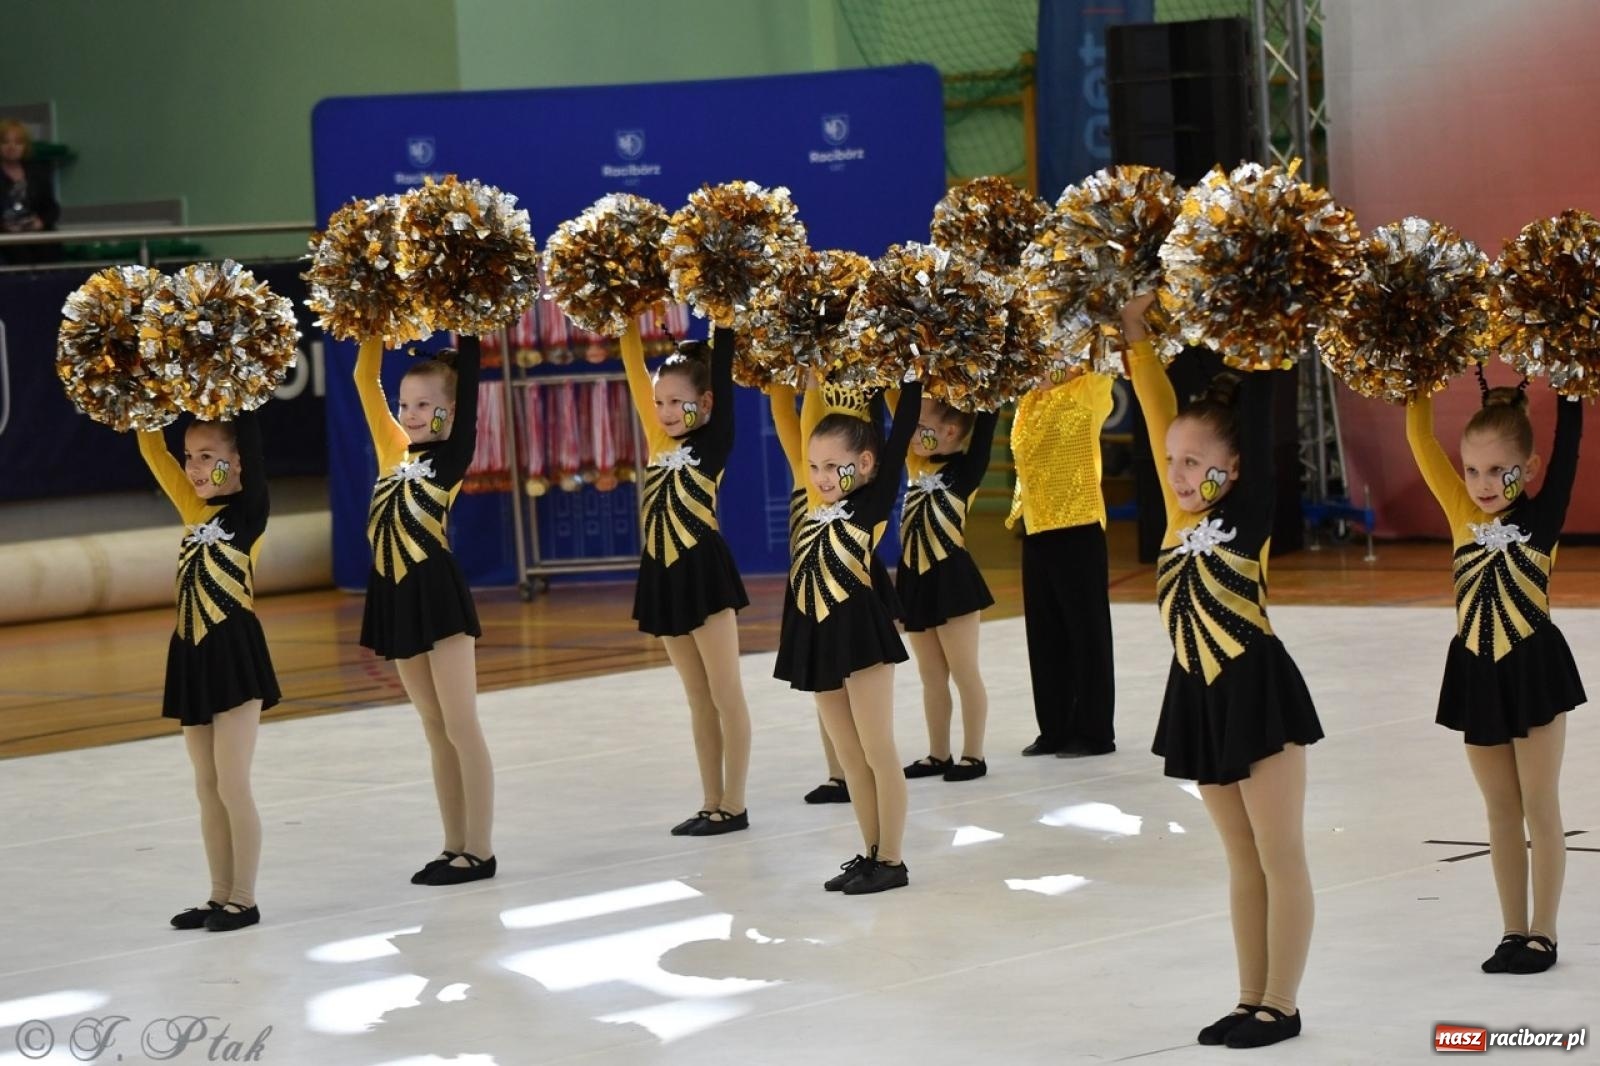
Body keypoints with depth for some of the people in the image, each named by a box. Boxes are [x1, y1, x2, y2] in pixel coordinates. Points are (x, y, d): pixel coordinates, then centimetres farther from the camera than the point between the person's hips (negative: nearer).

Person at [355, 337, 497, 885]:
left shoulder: (451, 456, -5)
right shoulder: (394, 451, 11)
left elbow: (468, 384, -12)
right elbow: (365, 380, 11)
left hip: (438, 593, -7)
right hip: (396, 595, 7)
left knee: (460, 726, -3)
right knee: (435, 729, 12)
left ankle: (480, 849, 1)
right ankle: (454, 846, 17)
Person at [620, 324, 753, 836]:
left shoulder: (714, 440, -6)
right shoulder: (660, 441, 8)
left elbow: (722, 374, -13)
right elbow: (634, 369, 8)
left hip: (704, 569, -7)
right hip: (664, 574, 7)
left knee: (726, 694, -1)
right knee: (698, 698, 12)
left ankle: (733, 805, 2)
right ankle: (711, 804, 16)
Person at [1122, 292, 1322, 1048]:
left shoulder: (1248, 515, -10)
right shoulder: (1180, 515, 5)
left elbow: (1258, 425, -16)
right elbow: (1160, 416, 5)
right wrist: (1138, 337, 0)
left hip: (1257, 691, -7)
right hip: (1200, 696, 7)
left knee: (1280, 858, 2)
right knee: (1242, 861, 14)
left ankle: (1281, 1006, 7)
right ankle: (1251, 1001, 19)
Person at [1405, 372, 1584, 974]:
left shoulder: (1541, 516, -9)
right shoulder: (1462, 512, 0)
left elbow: (1569, 435, -14)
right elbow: (1420, 437, -3)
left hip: (1534, 668, -4)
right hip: (1476, 671, 4)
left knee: (1540, 807, 5)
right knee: (1501, 810, 12)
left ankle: (1543, 934, 11)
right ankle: (1514, 932, 19)